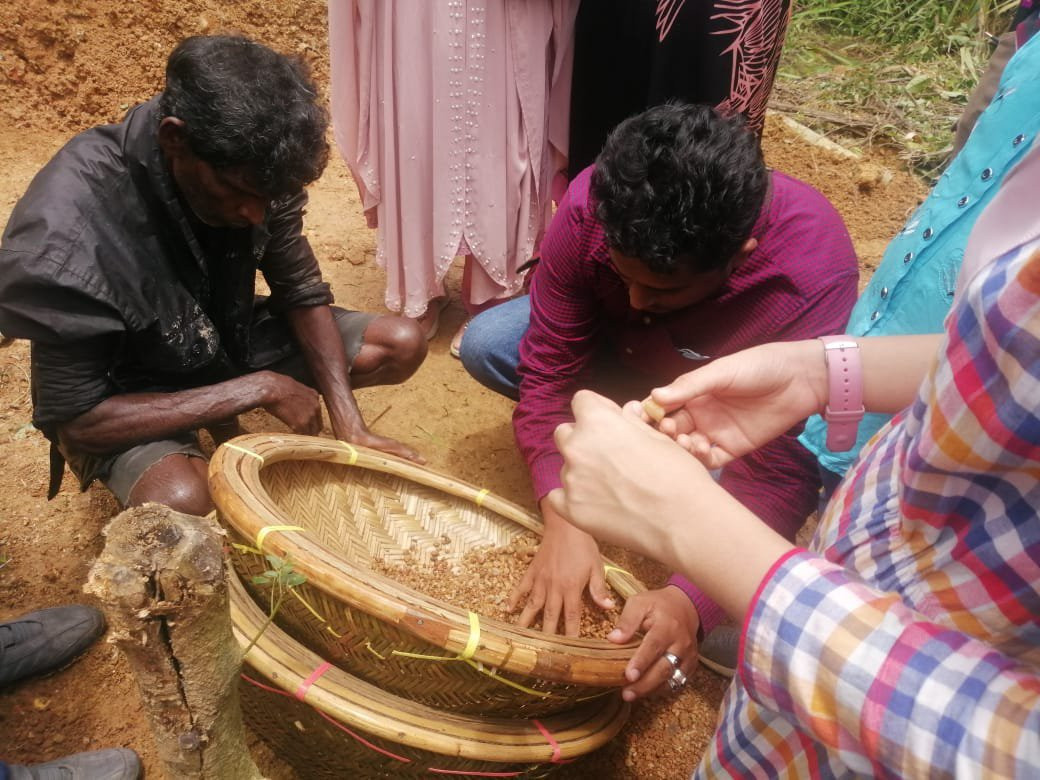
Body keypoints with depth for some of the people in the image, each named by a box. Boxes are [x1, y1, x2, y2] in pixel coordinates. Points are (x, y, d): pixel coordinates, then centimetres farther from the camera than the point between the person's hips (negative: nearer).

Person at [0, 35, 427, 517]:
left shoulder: (250, 169, -22)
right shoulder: (63, 238, -35)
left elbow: (301, 292, -9)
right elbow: (80, 419, -27)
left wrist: (349, 425, -19)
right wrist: (258, 389, -28)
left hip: (228, 343, 5)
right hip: (120, 398, -5)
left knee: (402, 345, -6)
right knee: (183, 501, -36)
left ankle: (224, 417, 7)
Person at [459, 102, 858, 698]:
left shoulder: (817, 282, -40)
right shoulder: (593, 207, -32)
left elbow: (779, 470, -36)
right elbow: (549, 364, -26)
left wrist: (691, 600, -48)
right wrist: (563, 520, -36)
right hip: (622, 348, 4)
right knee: (485, 344, -17)